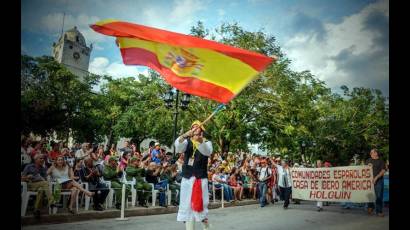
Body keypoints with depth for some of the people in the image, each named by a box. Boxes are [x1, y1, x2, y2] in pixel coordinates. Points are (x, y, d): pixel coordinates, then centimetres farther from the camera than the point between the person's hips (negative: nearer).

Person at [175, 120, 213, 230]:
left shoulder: (206, 142, 2)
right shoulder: (187, 141, 8)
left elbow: (208, 152, -21)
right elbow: (178, 147, -15)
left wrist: (200, 141, -41)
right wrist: (184, 135, -34)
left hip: (201, 178, -2)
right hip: (187, 178, 2)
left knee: (200, 204, 1)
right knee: (187, 205, 5)